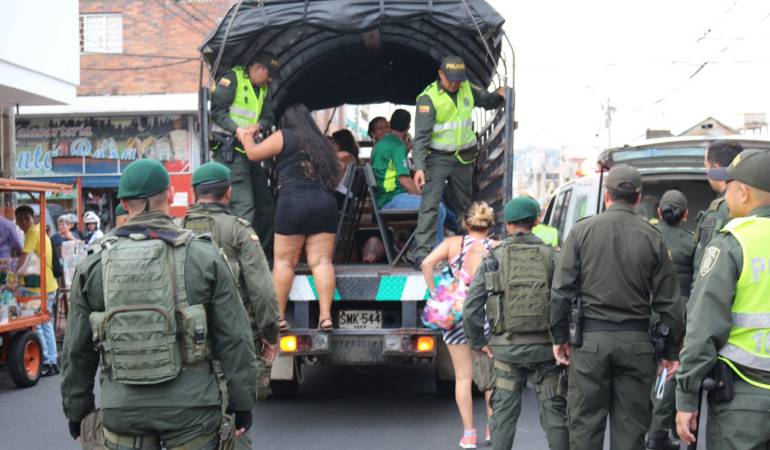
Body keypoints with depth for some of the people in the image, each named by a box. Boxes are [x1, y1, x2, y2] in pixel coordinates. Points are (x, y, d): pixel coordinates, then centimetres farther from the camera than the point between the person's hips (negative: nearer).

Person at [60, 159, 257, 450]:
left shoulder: (94, 265, 0)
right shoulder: (203, 257, -5)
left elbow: (77, 350, 6)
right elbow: (235, 339, -4)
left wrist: (76, 410, 17)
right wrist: (242, 403, 5)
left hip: (122, 409, 2)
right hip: (190, 405, -2)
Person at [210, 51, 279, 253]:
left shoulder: (263, 88, 19)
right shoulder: (233, 78, -7)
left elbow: (269, 117, 15)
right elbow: (216, 109, -13)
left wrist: (259, 125, -8)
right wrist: (237, 129, -23)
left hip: (249, 151, 9)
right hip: (229, 150, -9)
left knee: (266, 205, 13)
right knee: (244, 206, -16)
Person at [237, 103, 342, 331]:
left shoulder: (284, 137, 7)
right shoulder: (322, 142, 22)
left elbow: (254, 153, 10)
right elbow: (334, 176, 22)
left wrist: (246, 137, 26)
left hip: (293, 201, -4)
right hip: (325, 201, 4)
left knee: (284, 260, 3)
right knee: (322, 261, 1)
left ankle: (279, 316, 4)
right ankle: (325, 315, -7)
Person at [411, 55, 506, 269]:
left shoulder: (467, 89, 2)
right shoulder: (429, 98, -15)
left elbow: (487, 101, 21)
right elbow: (421, 135, -20)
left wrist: (499, 95, -3)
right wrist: (419, 167, -29)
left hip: (463, 157, 6)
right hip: (438, 158, -6)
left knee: (463, 205, 15)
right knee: (430, 205, -14)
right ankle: (422, 253, -15)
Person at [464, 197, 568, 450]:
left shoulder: (493, 260, 0)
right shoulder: (551, 257, -1)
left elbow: (471, 309, -3)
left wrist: (478, 342, 9)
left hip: (506, 348, 0)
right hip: (545, 347, 0)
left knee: (503, 412, 10)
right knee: (555, 412, 8)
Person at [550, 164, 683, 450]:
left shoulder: (582, 231, -1)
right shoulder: (652, 238, 2)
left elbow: (562, 290, -2)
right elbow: (668, 301, 2)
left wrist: (560, 336, 6)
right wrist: (671, 351, 9)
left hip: (590, 340, -1)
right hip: (636, 341, 1)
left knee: (585, 424, 6)